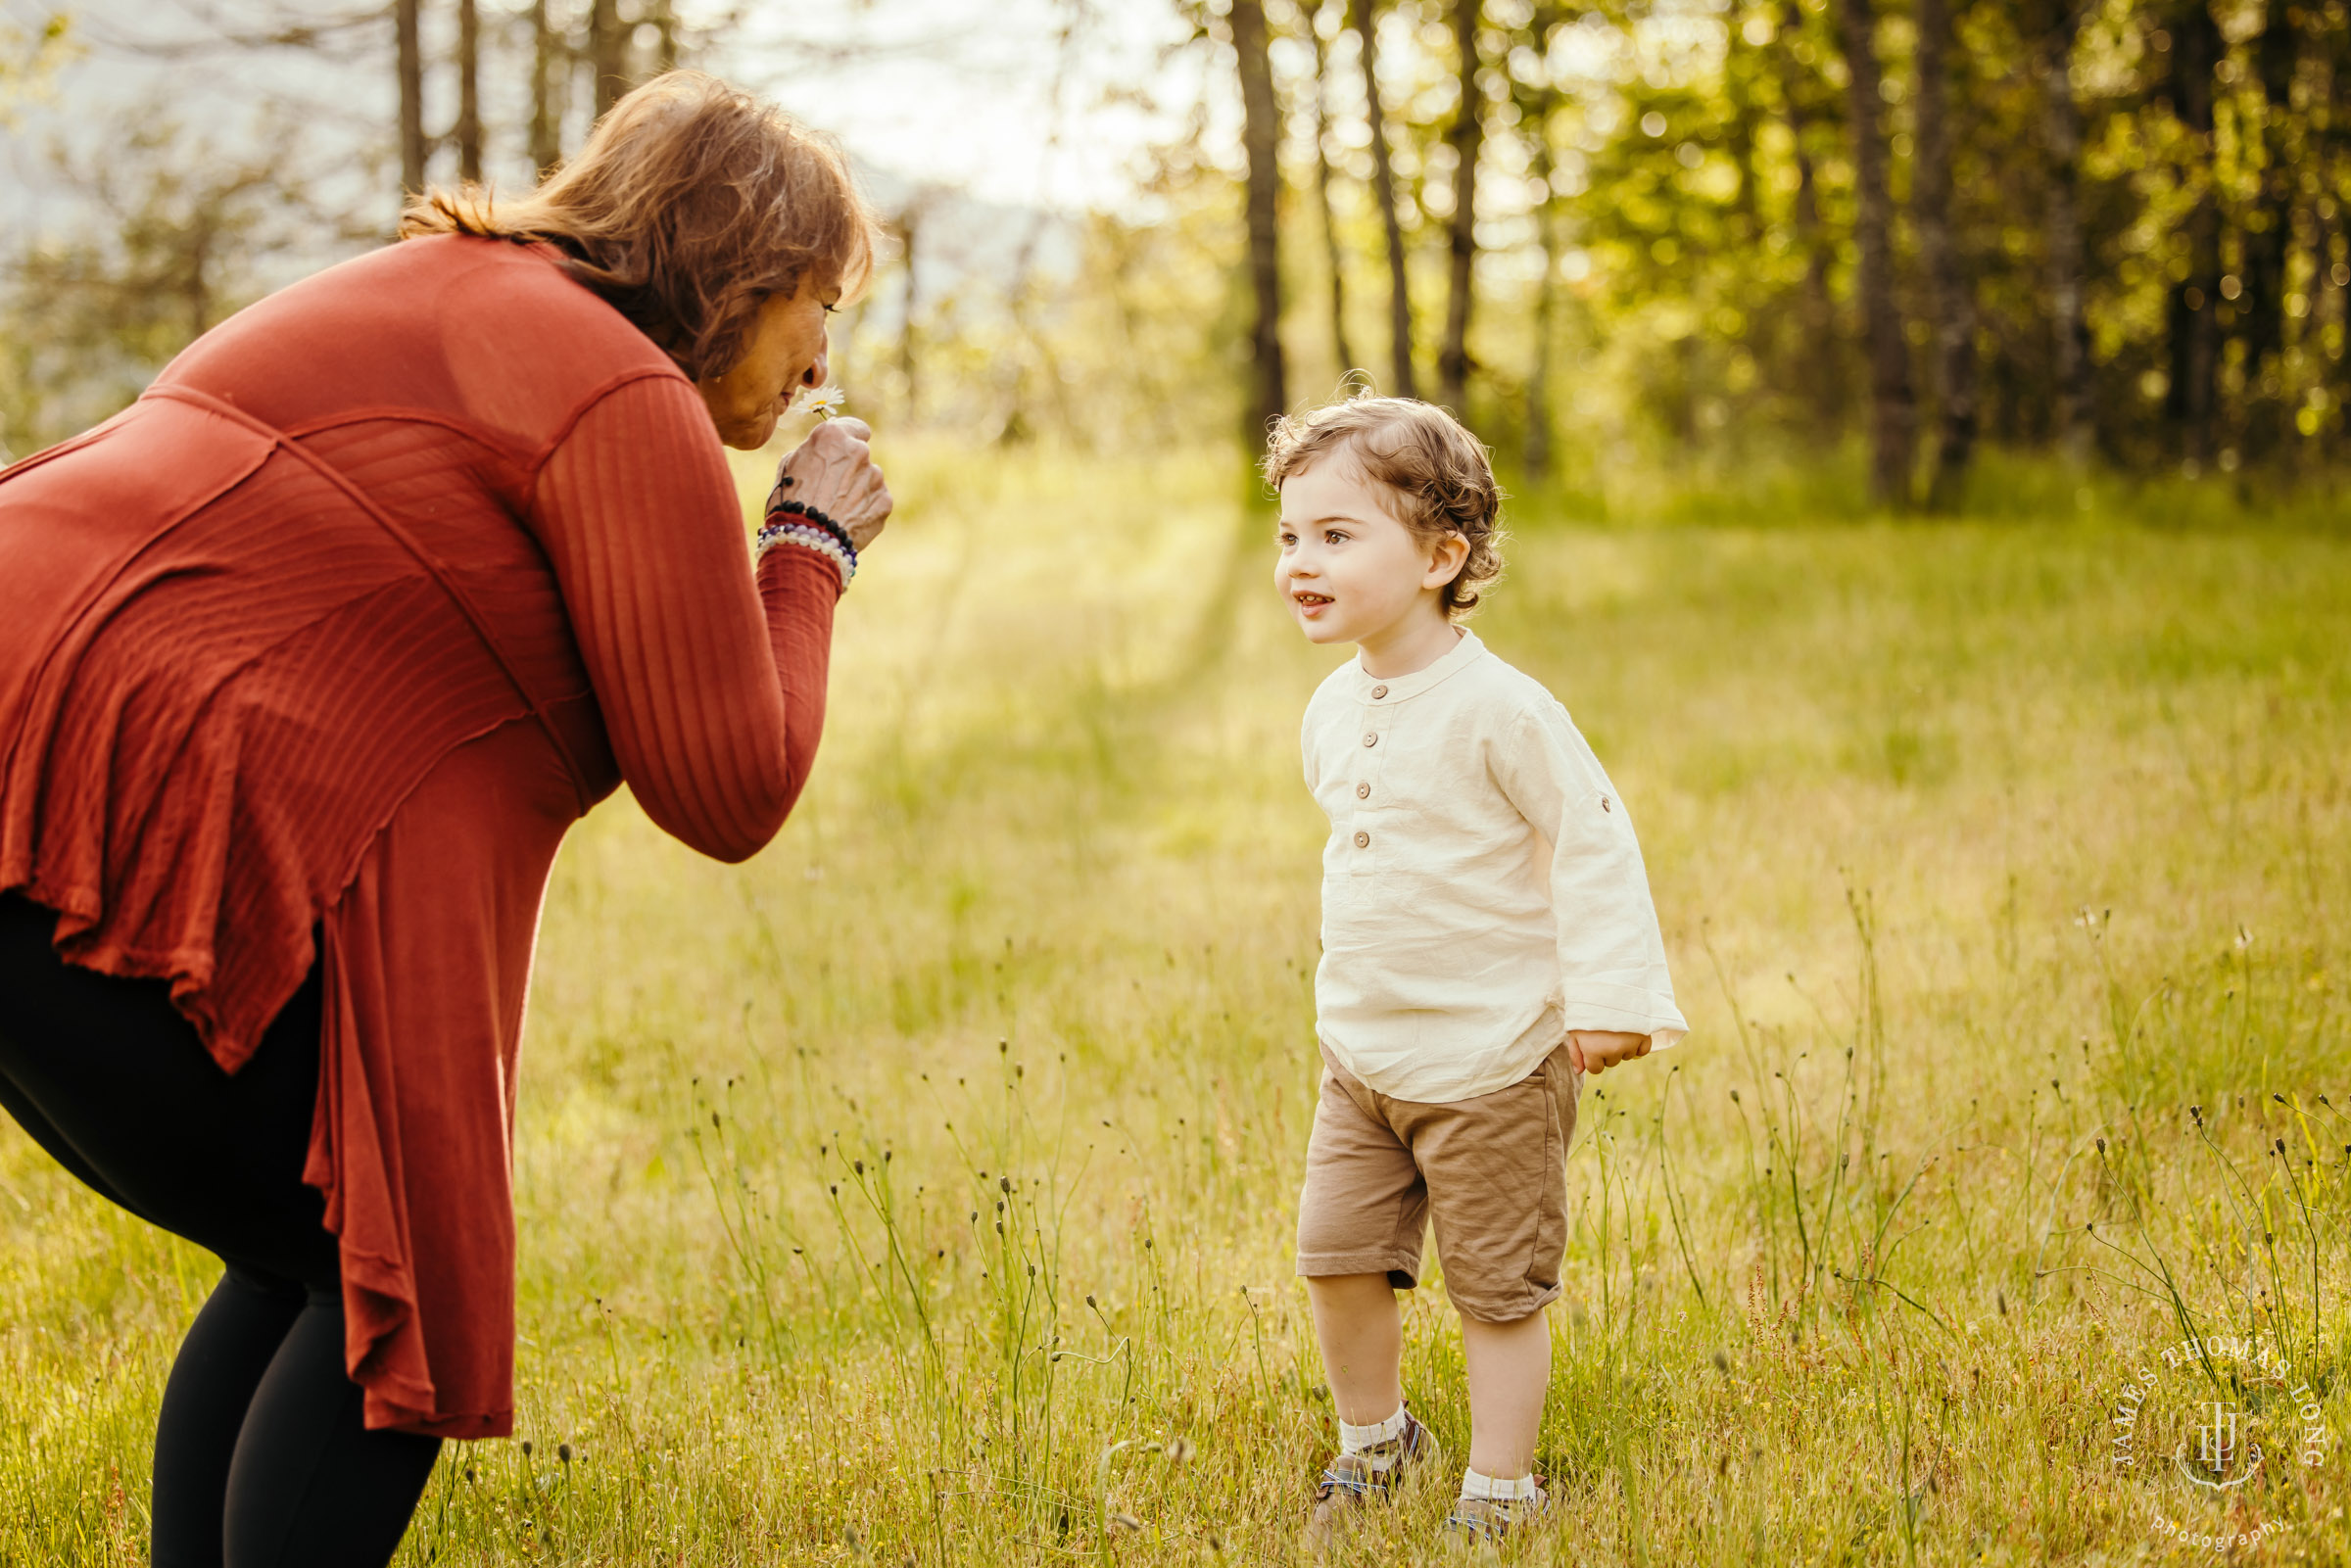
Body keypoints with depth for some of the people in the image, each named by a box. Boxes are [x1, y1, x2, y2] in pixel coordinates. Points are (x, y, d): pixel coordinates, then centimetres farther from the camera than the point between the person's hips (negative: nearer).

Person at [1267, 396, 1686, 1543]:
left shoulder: (1496, 709, -19)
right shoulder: (1333, 710, 5)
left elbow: (1593, 839, -16)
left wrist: (1610, 998, -18)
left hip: (1489, 1060, -7)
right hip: (1362, 1050, 7)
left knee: (1496, 1287, 4)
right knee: (1335, 1255, 9)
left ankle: (1498, 1492, 17)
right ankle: (1373, 1438, 32)